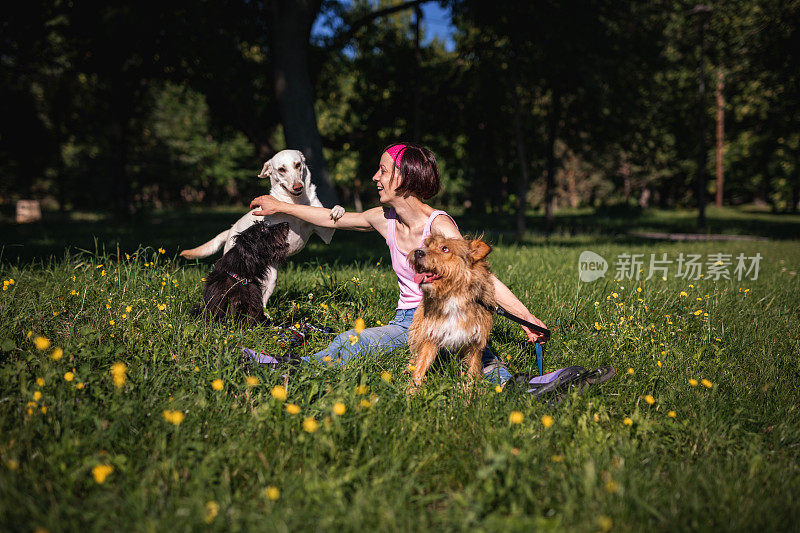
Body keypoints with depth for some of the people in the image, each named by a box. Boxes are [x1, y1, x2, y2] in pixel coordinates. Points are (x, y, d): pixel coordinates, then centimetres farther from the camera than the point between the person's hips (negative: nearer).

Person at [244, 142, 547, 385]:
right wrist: (280, 207, 27)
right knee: (349, 342, -22)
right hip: (407, 320, 4)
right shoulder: (384, 219, 2)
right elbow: (334, 219, 18)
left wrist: (526, 317, -33)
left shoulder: (439, 226, -18)